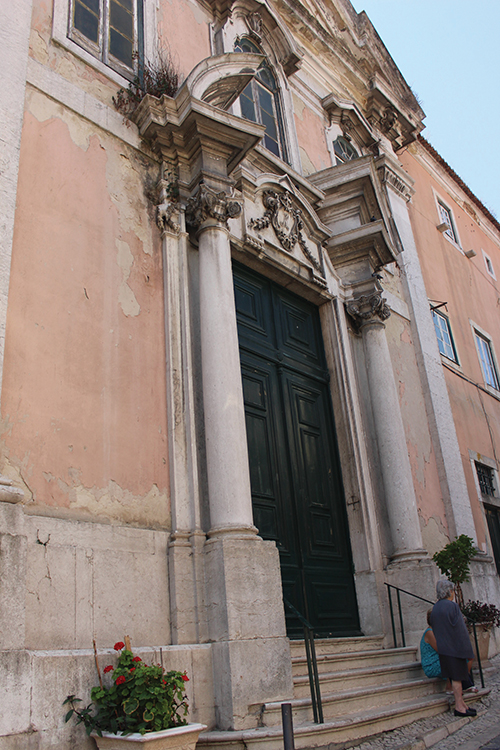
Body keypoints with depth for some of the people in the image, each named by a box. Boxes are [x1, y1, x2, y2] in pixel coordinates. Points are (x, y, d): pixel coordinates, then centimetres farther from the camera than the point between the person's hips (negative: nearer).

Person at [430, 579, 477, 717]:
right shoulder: (452, 606, -16)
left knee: (455, 676, 14)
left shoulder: (435, 607, 9)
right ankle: (459, 707, 4)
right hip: (454, 647, -8)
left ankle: (461, 704, 20)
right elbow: (459, 627, -17)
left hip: (443, 647, 8)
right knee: (457, 676, -1)